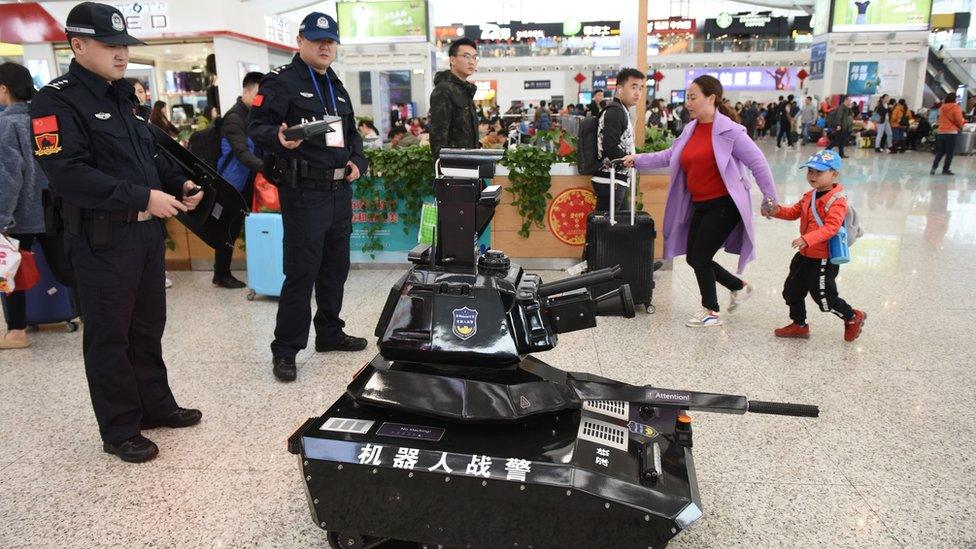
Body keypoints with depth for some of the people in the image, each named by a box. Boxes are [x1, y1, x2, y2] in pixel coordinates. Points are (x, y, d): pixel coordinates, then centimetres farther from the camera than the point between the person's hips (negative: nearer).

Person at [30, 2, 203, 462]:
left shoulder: (123, 96, 16)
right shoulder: (57, 101, -11)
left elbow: (150, 154, 22)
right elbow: (67, 174, -22)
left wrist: (179, 185, 4)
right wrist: (142, 196, -24)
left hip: (147, 230, 8)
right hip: (102, 239, -8)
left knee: (149, 325, 17)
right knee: (109, 336, 3)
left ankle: (156, 406, 31)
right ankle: (119, 431, 15)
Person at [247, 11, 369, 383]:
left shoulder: (337, 87, 19)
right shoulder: (280, 82, -4)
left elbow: (352, 133, 26)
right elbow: (257, 127, -11)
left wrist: (358, 161, 8)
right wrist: (279, 138, -32)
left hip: (340, 191, 8)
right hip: (304, 192, -8)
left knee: (336, 266, 14)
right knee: (301, 272, -7)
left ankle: (330, 333, 29)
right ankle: (285, 349, 4)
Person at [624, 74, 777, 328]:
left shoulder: (729, 130, -14)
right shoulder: (691, 129, 7)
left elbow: (757, 163, -12)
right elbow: (668, 156, 13)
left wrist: (770, 199, -11)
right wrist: (637, 160, 4)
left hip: (724, 205, -8)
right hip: (699, 205, 8)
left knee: (699, 257, -5)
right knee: (695, 258, 10)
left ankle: (711, 312, 16)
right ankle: (740, 287, 33)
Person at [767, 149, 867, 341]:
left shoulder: (837, 200, -19)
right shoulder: (809, 196, 6)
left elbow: (831, 227, -29)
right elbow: (794, 212, 13)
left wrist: (807, 239, -41)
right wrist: (778, 211, -7)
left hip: (823, 259, -8)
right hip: (805, 254, 8)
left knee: (824, 297, 2)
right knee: (792, 290, 14)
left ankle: (853, 318, 28)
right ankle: (799, 325, 31)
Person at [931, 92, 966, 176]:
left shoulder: (942, 108, 9)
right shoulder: (955, 108, -8)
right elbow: (959, 121, -9)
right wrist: (962, 123, 14)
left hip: (941, 132, 5)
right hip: (951, 132, -5)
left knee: (940, 152, 11)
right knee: (950, 152, 2)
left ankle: (934, 167, -4)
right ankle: (946, 170, 2)